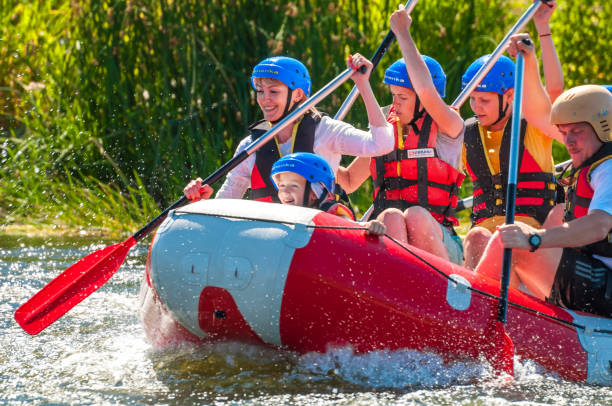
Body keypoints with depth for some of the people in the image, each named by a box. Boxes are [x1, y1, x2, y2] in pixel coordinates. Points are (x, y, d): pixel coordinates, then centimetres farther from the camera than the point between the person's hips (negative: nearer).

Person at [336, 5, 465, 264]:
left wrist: (402, 33, -10)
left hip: (437, 239, -3)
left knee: (416, 216, -37)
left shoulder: (448, 129, 2)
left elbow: (427, 92, -20)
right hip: (386, 239, 3)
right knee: (391, 218, -33)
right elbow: (349, 181, 28)